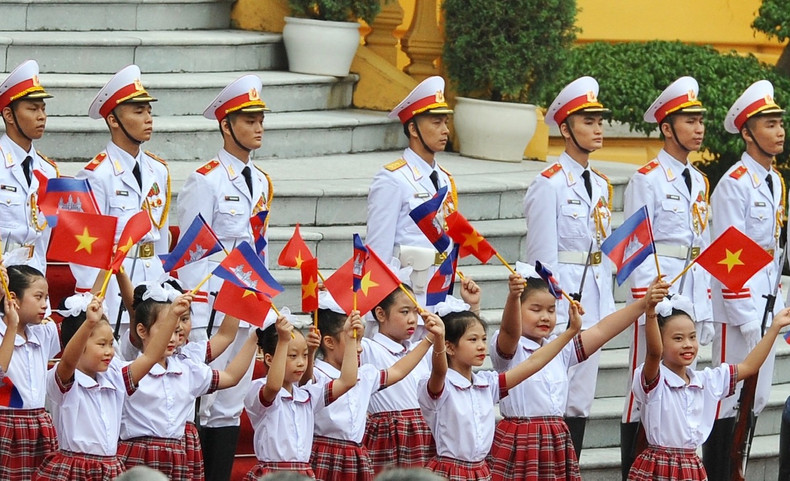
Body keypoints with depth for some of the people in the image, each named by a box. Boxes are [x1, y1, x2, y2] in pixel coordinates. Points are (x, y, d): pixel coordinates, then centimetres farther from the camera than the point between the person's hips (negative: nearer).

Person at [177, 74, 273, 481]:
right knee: (204, 401, -7)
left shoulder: (261, 183, 14)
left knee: (232, 405, 7)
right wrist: (196, 322, -14)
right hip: (211, 306, -7)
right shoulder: (206, 181, -8)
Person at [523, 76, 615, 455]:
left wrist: (607, 307, 14)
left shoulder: (601, 186, 14)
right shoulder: (550, 184, -8)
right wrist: (554, 312, -13)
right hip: (561, 294, -8)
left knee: (580, 400, 8)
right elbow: (542, 255, -10)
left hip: (595, 297, 8)